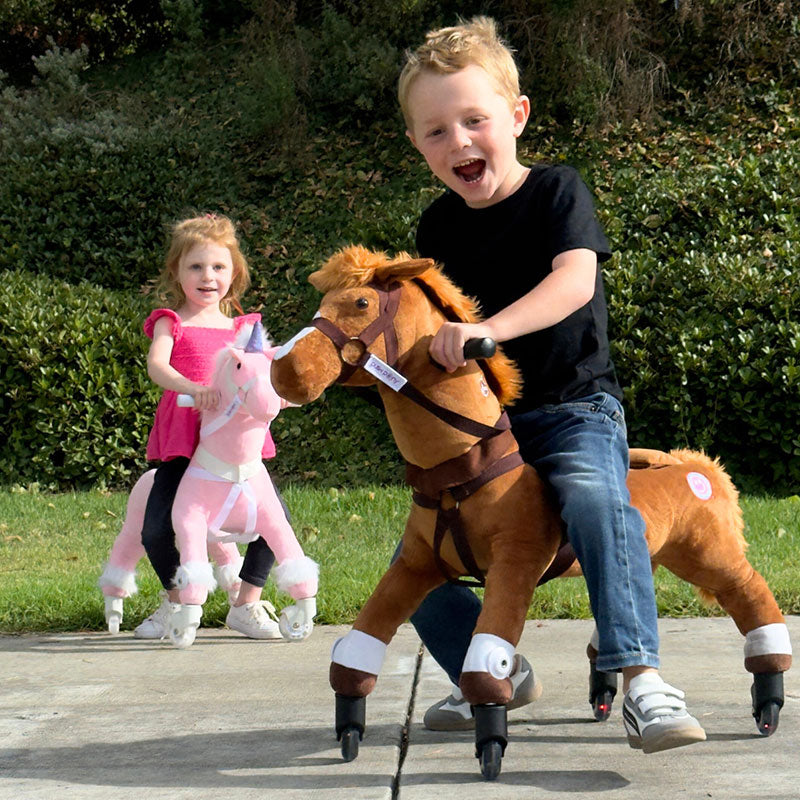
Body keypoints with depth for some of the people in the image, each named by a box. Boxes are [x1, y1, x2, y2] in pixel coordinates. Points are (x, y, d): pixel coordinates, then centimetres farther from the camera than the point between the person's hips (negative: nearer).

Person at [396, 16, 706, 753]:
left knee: (596, 500, -37)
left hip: (573, 408, -6)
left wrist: (486, 329, -40)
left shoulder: (556, 192, -8)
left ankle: (641, 682, -41)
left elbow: (574, 280, -26)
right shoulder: (439, 226, 6)